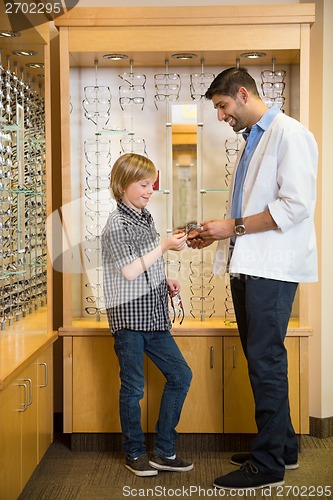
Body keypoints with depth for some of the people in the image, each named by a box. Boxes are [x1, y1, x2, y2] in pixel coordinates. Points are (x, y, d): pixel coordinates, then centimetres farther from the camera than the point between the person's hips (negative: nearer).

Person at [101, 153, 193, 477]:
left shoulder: (145, 217, 13)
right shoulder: (117, 223, -11)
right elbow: (129, 271, -17)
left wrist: (165, 280, 8)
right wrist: (165, 247, -15)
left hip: (153, 315, 8)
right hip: (129, 316, -8)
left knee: (181, 375, 8)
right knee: (133, 387, 3)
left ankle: (164, 451, 17)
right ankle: (135, 453, 21)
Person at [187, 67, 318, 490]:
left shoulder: (289, 134, -8)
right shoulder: (251, 141, 20)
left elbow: (296, 205, -18)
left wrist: (234, 227, -15)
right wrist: (216, 234, 10)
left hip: (272, 267, -9)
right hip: (247, 265, 9)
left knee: (265, 360, -5)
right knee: (261, 359, 13)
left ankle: (268, 464, 6)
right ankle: (283, 446, 27)